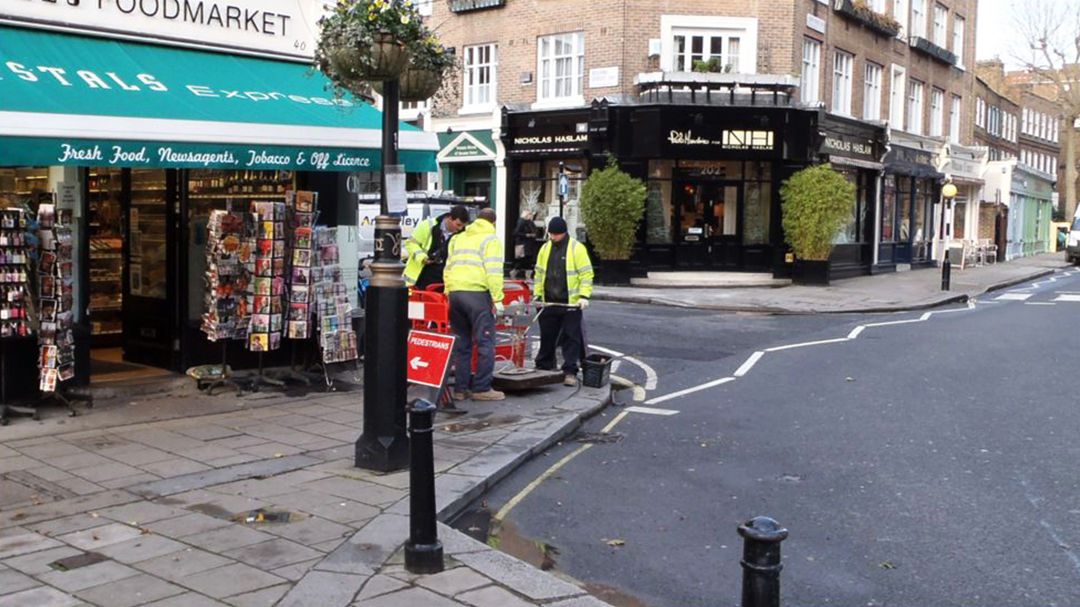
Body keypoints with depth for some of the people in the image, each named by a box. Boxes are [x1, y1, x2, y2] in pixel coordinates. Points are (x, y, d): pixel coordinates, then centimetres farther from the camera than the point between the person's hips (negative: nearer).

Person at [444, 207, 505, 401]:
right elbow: (493, 271, -10)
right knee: (485, 342, -1)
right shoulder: (491, 239, 0)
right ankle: (482, 388, -2)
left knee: (461, 343, 11)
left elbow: (448, 268, 22)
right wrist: (497, 298, -10)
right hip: (477, 293, -7)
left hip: (455, 293, 7)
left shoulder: (458, 238, 23)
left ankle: (460, 388, 12)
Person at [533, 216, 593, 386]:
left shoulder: (577, 248, -5)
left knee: (571, 337, -2)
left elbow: (586, 273, -7)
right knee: (547, 337, 12)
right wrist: (537, 294, 11)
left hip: (571, 303, -5)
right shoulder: (545, 248, 10)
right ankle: (543, 367, 24)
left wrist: (584, 296, -16)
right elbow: (539, 273, 17)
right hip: (548, 303, 5)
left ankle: (570, 372, 2)